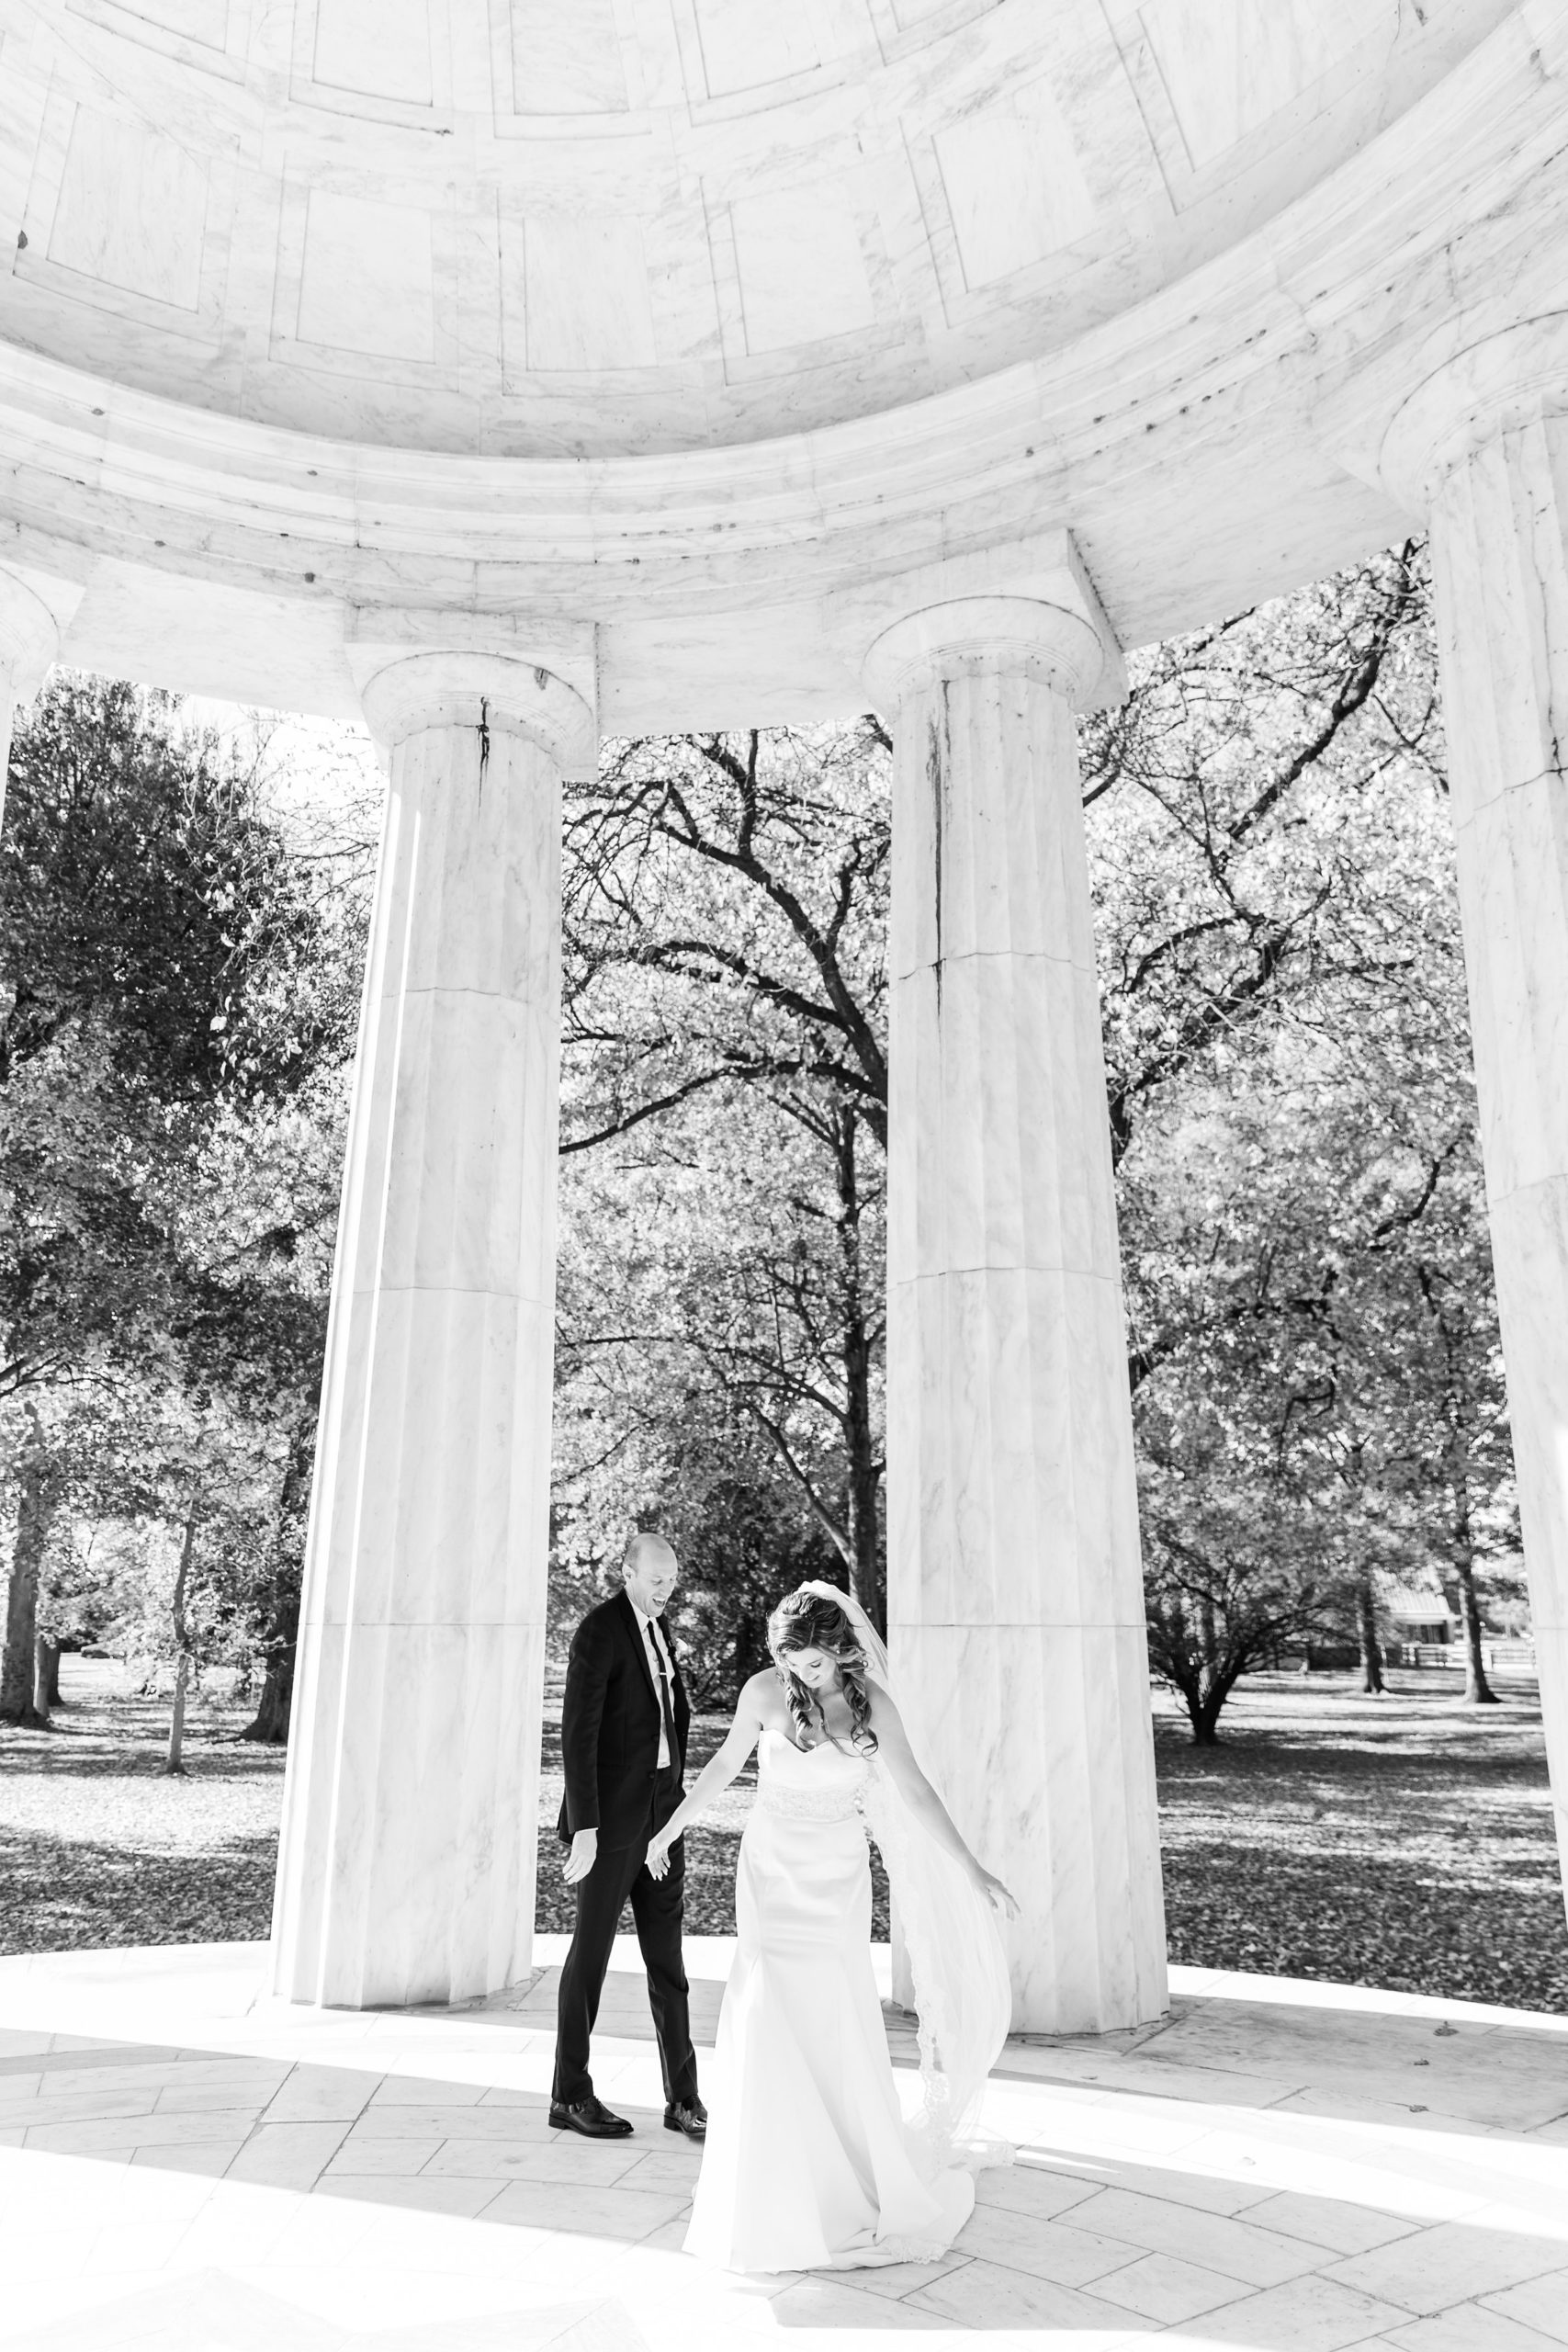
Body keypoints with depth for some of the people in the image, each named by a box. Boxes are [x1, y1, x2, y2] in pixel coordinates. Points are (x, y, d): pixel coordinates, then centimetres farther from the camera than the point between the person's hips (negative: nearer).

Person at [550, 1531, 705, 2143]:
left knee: (667, 1958, 9)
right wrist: (583, 1829, -22)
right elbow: (577, 1734, -20)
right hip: (611, 1813, -7)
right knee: (591, 1952, 5)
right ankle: (570, 2097, 19)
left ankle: (683, 2097, 16)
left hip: (660, 1810, 7)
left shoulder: (659, 1626, 11)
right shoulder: (599, 1630, -16)